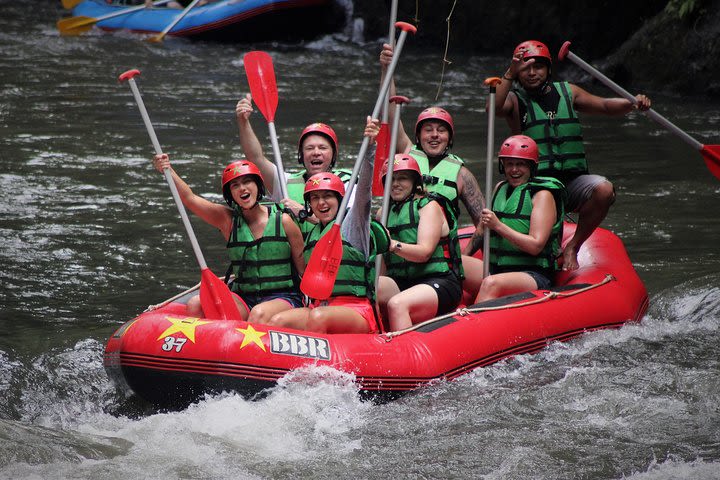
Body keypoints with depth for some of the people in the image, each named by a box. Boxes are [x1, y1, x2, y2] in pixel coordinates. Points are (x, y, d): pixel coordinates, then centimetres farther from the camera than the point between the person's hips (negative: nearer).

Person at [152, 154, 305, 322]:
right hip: (244, 299, 4)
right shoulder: (228, 220, 5)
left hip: (283, 298, -4)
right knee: (195, 305, -20)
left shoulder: (283, 221, -2)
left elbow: (304, 268, 2)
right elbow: (189, 198, -5)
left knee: (259, 314, -37)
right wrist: (169, 171, -20)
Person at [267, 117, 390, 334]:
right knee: (277, 322, -24)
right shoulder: (311, 235, 22)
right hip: (318, 307, 5)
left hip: (357, 311, -5)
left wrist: (369, 147, -23)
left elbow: (364, 188, -9)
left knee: (318, 317, -37)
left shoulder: (354, 221, 7)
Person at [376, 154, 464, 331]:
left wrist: (393, 245, -30)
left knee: (397, 304, -36)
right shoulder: (384, 212, 20)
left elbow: (424, 252, -13)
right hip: (400, 282, 5)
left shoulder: (429, 206, 3)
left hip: (439, 282, -5)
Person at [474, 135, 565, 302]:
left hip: (535, 276, -7)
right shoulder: (501, 188, 15)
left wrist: (498, 225, -18)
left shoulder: (542, 195, -4)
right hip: (496, 270, 7)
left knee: (491, 284, -36)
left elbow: (535, 246, -13)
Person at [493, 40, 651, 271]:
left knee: (604, 190, -29)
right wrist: (510, 74, -30)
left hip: (573, 180, 2)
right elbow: (494, 108, -17)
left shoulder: (567, 92, 16)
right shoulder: (515, 99, 4)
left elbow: (605, 106, 18)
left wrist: (633, 103, -2)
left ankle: (573, 247, -9)